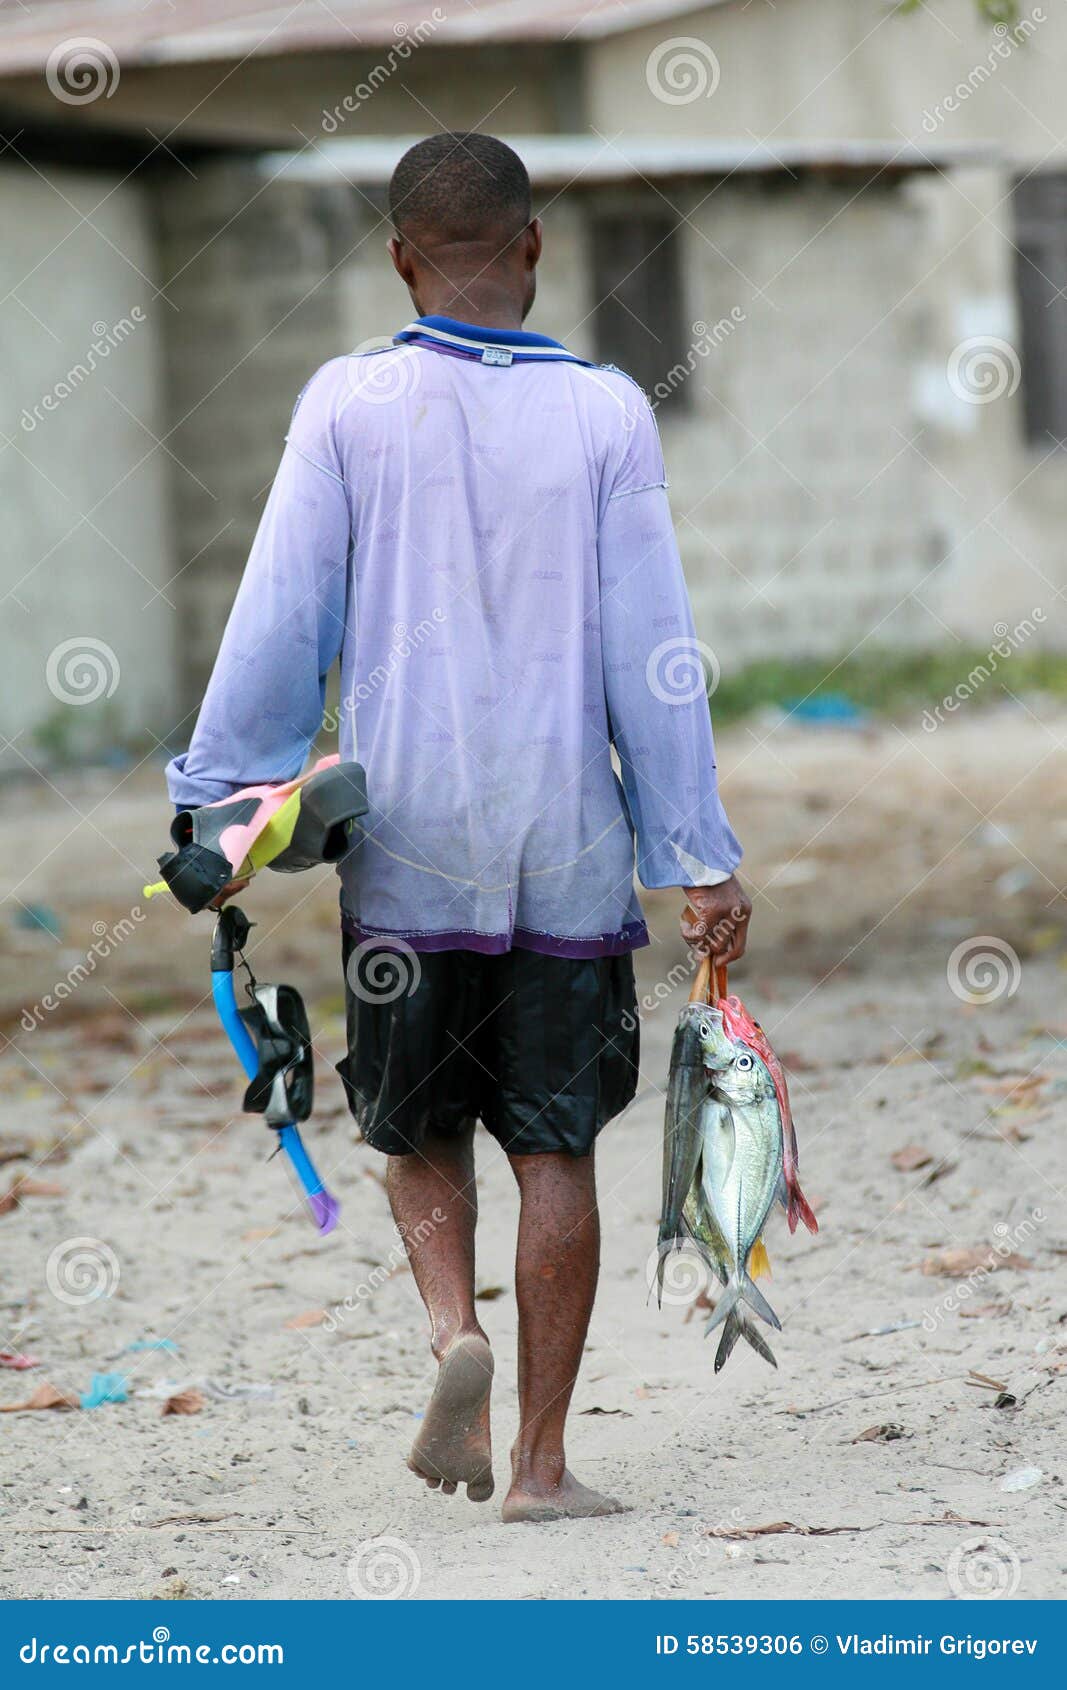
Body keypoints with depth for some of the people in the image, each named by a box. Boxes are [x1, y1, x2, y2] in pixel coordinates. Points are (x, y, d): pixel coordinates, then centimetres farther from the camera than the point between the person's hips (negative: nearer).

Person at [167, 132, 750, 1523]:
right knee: (556, 1147, 6)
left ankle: (454, 1330, -9)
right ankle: (540, 1461, 5)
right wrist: (700, 860, 2)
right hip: (567, 854, 0)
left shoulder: (350, 409, -4)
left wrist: (220, 809, 4)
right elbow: (650, 654, -3)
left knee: (419, 1130, 17)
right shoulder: (604, 416, -3)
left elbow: (281, 627, -4)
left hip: (406, 847, 0)